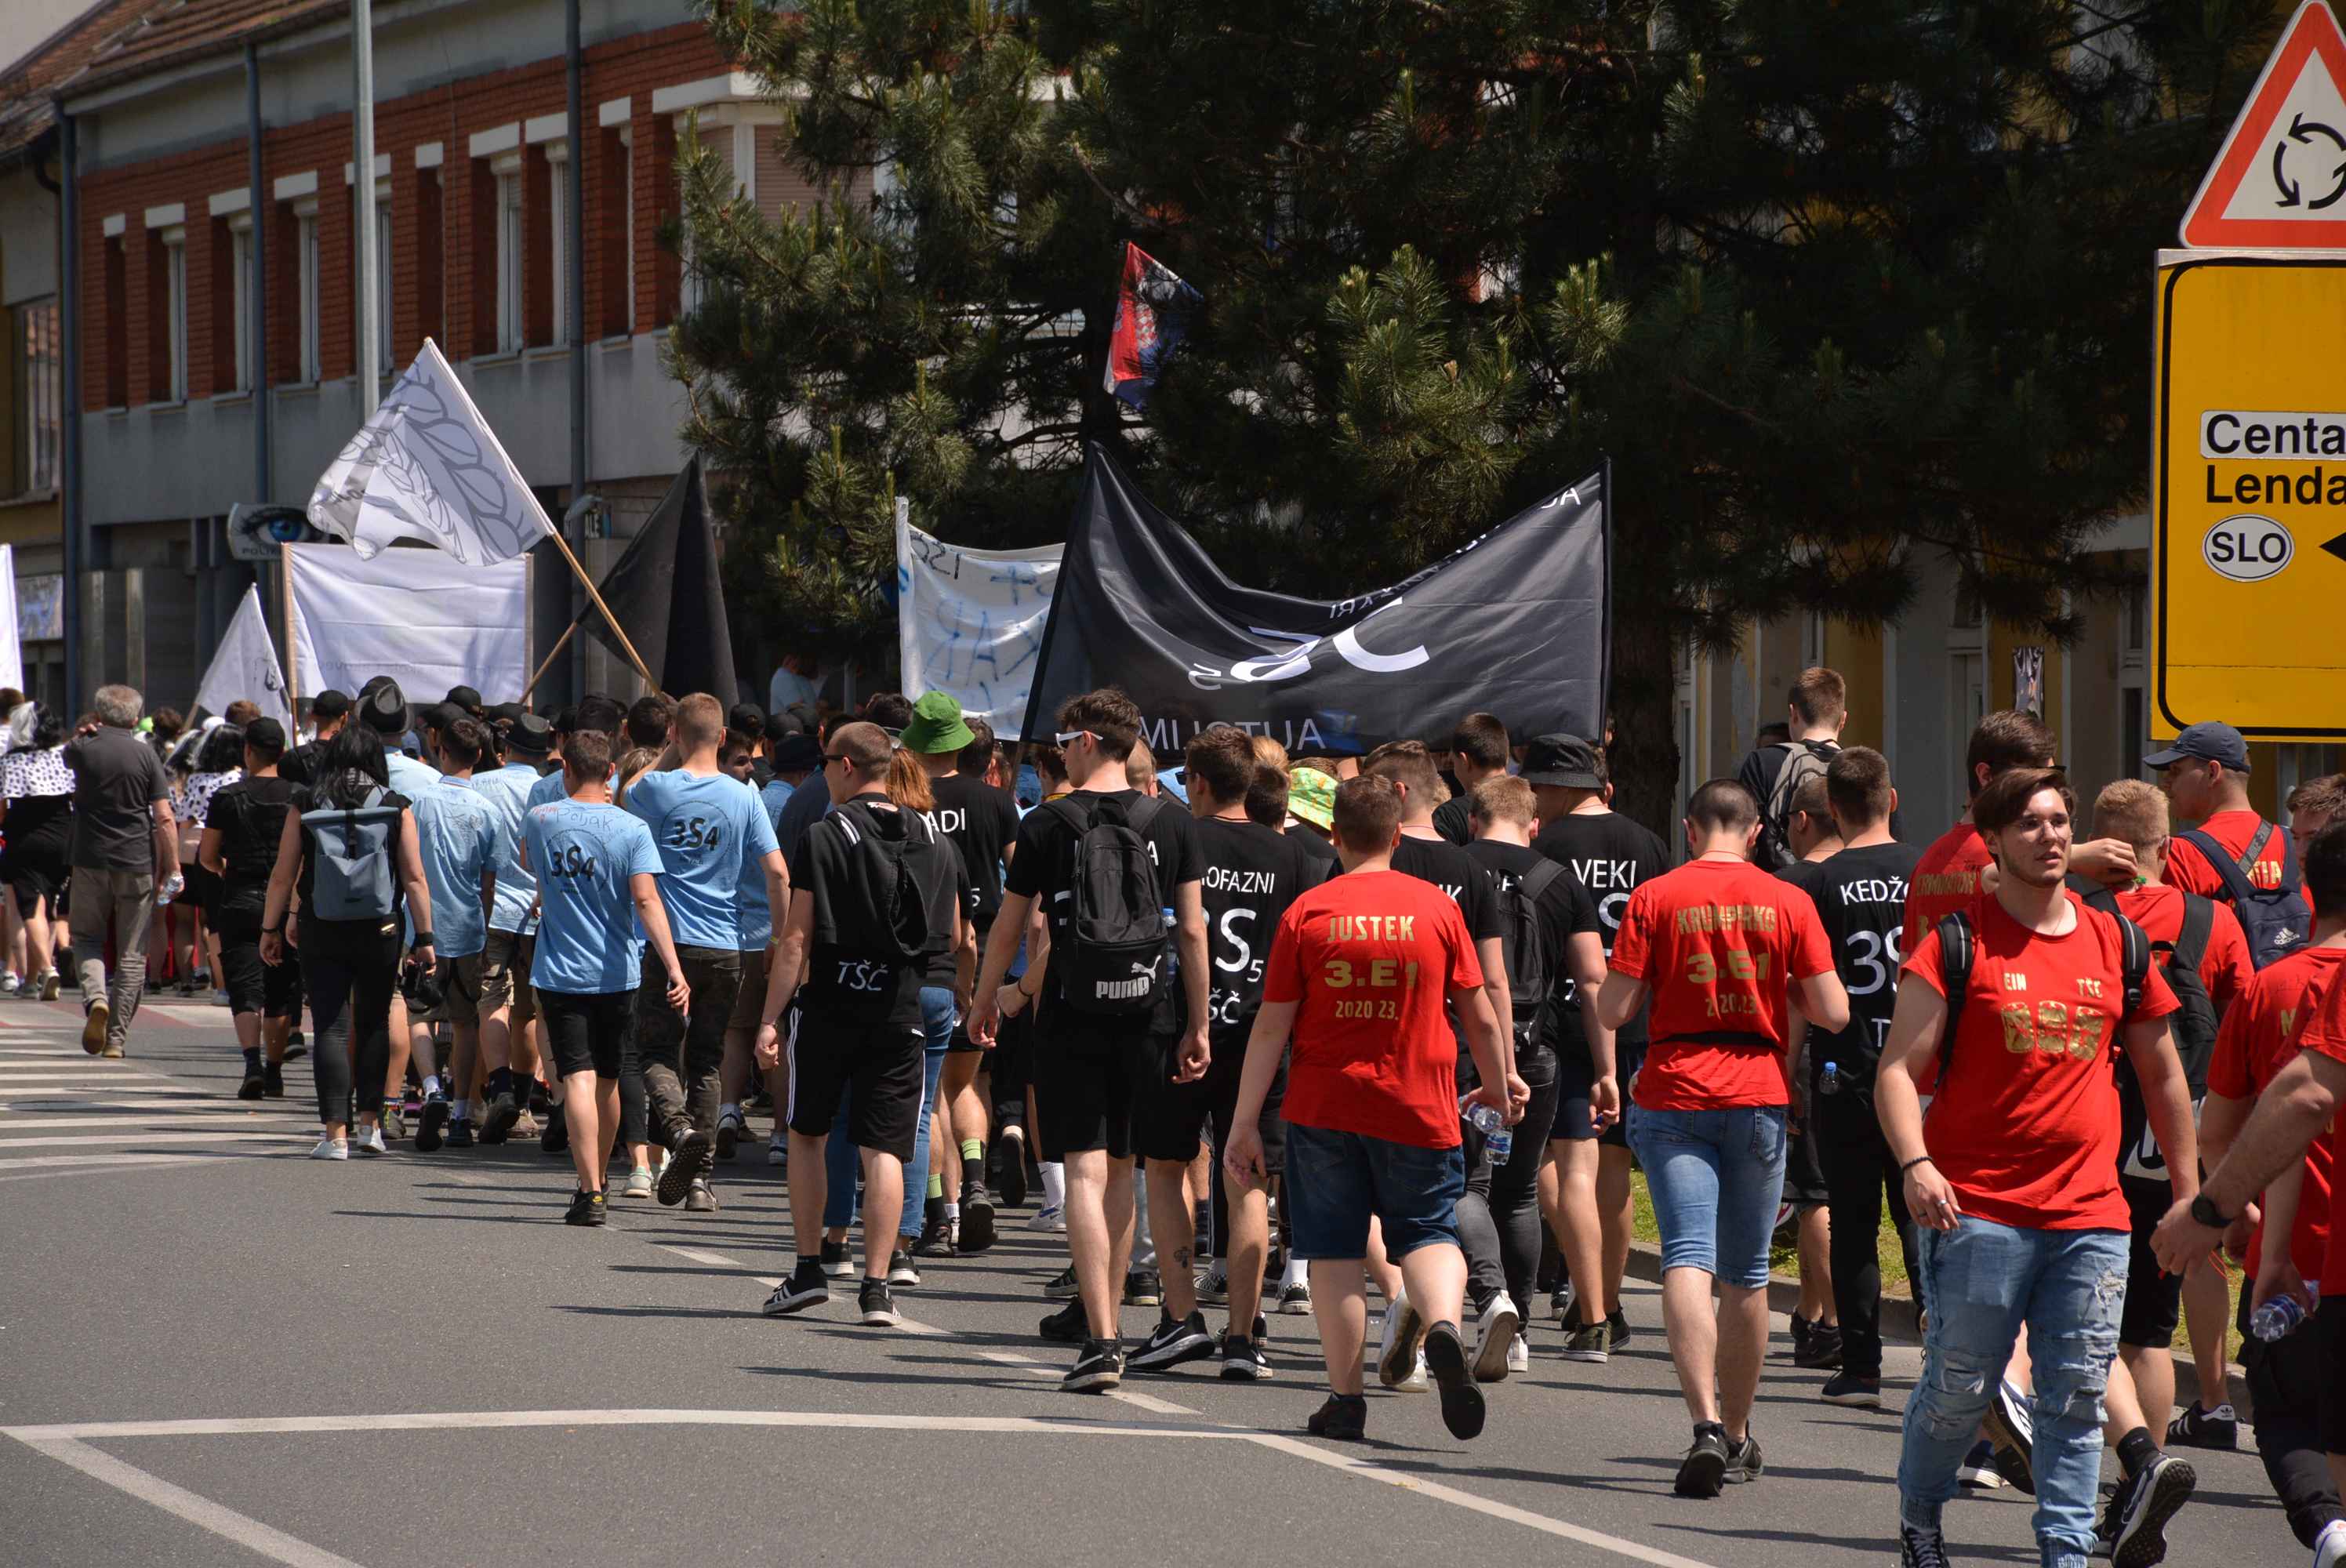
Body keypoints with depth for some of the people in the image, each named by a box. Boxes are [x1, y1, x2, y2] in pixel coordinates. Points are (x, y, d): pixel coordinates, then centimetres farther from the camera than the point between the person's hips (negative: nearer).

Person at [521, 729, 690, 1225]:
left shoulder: (539, 821, -2)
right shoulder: (630, 829, -8)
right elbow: (646, 900, -17)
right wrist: (674, 968, -20)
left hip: (559, 973, -1)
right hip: (617, 973, 1)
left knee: (579, 1078, -8)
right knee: (607, 1080, 17)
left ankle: (590, 1192, -21)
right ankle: (598, 1180, 33)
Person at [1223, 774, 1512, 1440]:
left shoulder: (1307, 911, -3)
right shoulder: (1437, 906, -1)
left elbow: (1271, 1025, -3)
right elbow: (1481, 1015, 5)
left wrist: (1244, 1122, 1)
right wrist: (1496, 1087, 22)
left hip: (1324, 1107, 0)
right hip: (1419, 1107, 0)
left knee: (1335, 1249, 8)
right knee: (1429, 1231, 11)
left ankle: (1345, 1398, 7)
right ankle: (1442, 1323, -20)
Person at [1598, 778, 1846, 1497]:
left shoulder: (1654, 897, -3)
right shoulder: (1788, 902, 1)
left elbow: (1613, 1010, -6)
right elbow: (1833, 1013, -2)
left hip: (1674, 1094, -2)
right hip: (1759, 1096, 2)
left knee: (1688, 1261, -9)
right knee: (1746, 1274, 14)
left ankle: (1707, 1422, -28)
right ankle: (1738, 1436, 25)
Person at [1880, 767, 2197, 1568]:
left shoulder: (2117, 945, 11)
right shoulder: (1957, 944, -1)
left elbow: (2162, 1075, 21)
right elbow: (1898, 1071, -6)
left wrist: (2189, 1192, 20)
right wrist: (1916, 1164, -22)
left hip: (2090, 1215, 3)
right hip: (1978, 1211, -3)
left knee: (2077, 1396, 1)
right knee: (1960, 1386, 1)